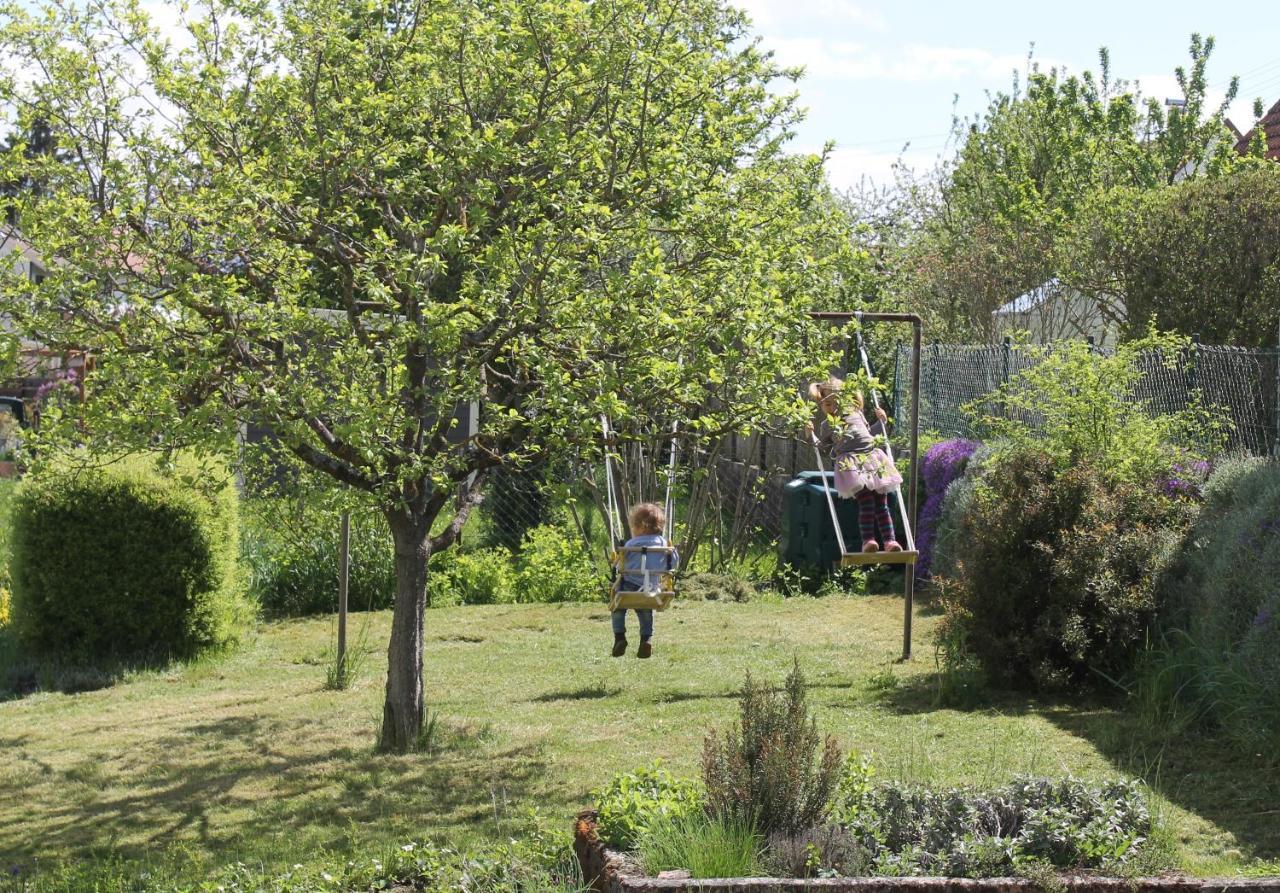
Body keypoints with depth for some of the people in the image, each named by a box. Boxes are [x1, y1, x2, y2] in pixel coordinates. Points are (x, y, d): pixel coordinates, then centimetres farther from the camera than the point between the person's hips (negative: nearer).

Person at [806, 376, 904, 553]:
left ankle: (890, 540, -5)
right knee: (866, 501, -21)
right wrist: (812, 436, 5)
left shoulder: (856, 414, 23)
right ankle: (868, 539, -23)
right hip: (850, 463, -3)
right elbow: (824, 447, 17)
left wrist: (881, 421, 23)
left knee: (881, 503, -3)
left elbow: (870, 433, 35)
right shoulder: (826, 425, 16)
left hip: (872, 457, 3)